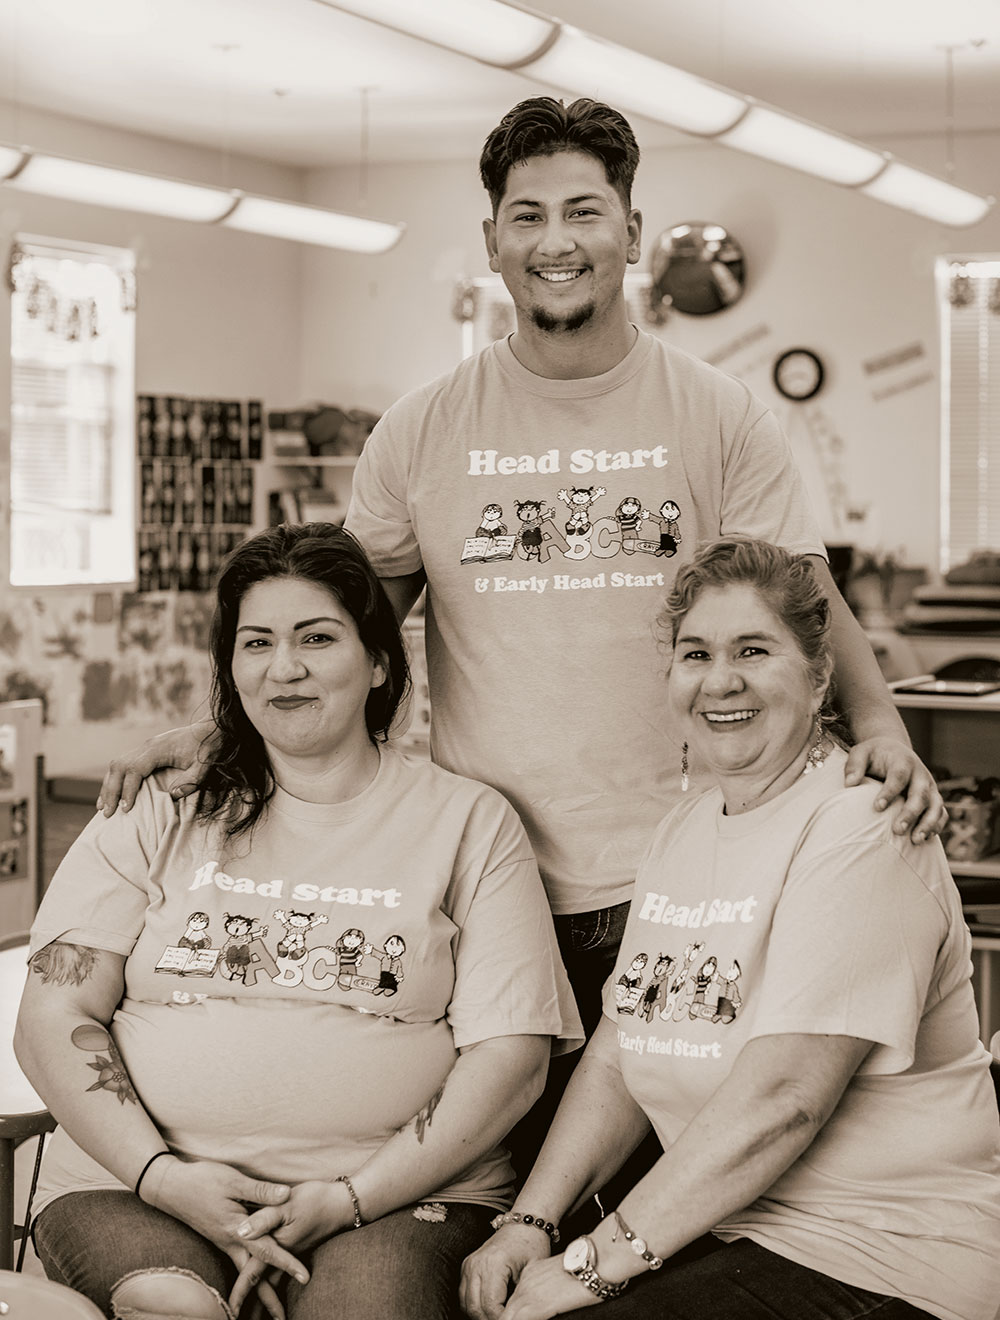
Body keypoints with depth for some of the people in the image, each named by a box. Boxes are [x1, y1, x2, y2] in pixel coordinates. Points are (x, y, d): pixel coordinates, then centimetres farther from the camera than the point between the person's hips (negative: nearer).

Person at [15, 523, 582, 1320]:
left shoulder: (470, 825, 9)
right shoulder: (160, 813, 12)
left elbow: (511, 1058, 1)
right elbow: (54, 1019, 6)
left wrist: (350, 1199, -11)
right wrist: (161, 1173, -10)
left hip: (397, 1193, 0)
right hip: (134, 1184, 1)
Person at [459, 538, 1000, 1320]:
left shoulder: (862, 836, -14)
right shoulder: (683, 831, 13)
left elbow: (782, 1097, -22)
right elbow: (618, 1055, 11)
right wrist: (531, 1221, -3)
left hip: (880, 1256, -7)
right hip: (720, 1225, 7)